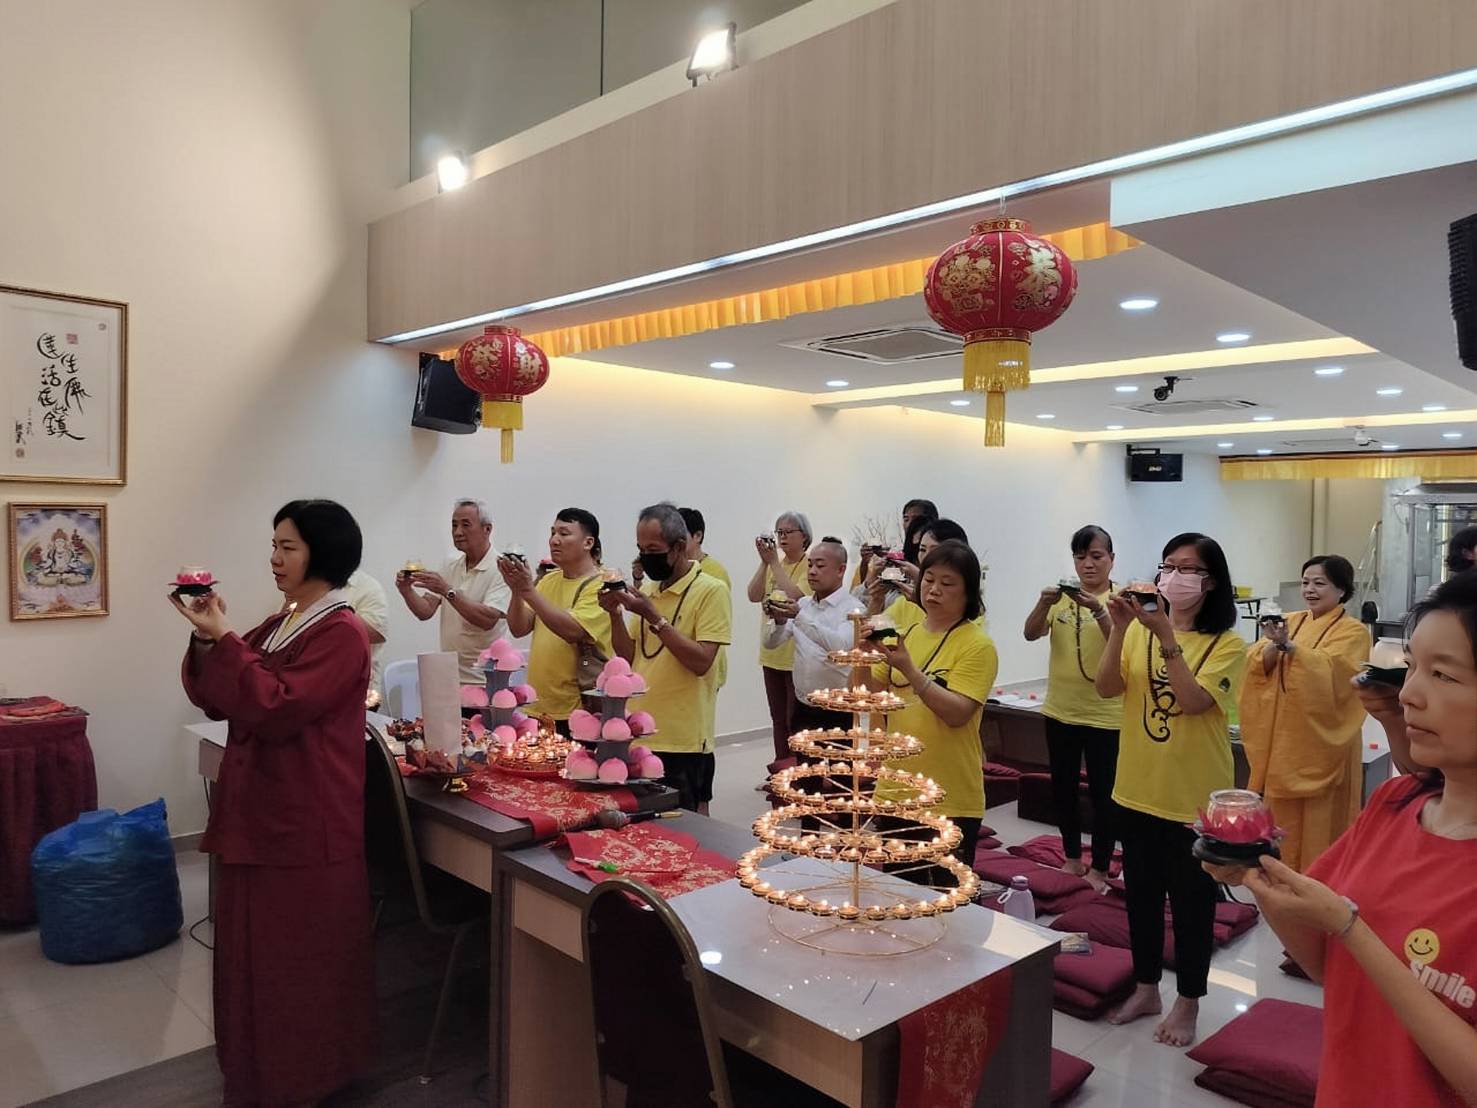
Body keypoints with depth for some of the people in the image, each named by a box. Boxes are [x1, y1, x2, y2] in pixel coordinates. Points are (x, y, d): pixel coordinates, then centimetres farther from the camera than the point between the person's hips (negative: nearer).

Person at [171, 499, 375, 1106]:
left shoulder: (342, 633, -16)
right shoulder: (279, 624, 10)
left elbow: (275, 708, -24)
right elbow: (214, 699, 10)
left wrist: (223, 639, -21)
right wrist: (206, 638, -5)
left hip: (307, 823, -9)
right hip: (255, 812, 9)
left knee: (300, 960, 6)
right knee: (254, 953, 20)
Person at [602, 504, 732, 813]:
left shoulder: (711, 590, -10)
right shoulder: (648, 592, 11)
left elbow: (701, 661, -19)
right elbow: (629, 658, 11)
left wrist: (653, 617, -21)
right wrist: (616, 615, -4)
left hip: (683, 743, -7)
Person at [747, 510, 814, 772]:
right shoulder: (773, 563, 10)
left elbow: (794, 595, -24)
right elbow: (754, 596, 0)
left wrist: (774, 563, -17)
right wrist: (764, 562, -9)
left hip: (797, 655, -7)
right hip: (772, 653, 7)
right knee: (778, 718, 15)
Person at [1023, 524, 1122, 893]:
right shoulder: (1061, 596, 3)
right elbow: (1030, 634, -7)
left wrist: (1098, 611, -35)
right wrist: (1043, 604, -26)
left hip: (1105, 714, -4)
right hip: (1060, 710, 4)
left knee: (1102, 793, 4)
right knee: (1063, 787, 15)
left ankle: (1099, 868, 19)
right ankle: (1072, 857, 33)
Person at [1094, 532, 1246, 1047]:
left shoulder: (1228, 644, -9)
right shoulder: (1140, 631, 0)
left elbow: (1194, 700, -23)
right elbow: (1106, 688, -11)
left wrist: (1167, 635, -29)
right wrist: (1119, 628, -23)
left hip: (1195, 795, -3)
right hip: (1138, 789, 4)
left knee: (1191, 899, 10)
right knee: (1142, 893, 17)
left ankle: (1187, 1002, 28)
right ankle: (1145, 988, 35)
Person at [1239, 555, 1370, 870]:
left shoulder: (1353, 632, -6)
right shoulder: (1289, 622, 10)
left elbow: (1328, 672, -23)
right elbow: (1256, 665, -1)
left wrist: (1288, 645, -33)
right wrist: (1274, 645, -19)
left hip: (1320, 747, -5)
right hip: (1280, 741, 5)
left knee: (1319, 830, 4)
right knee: (1282, 825, 13)